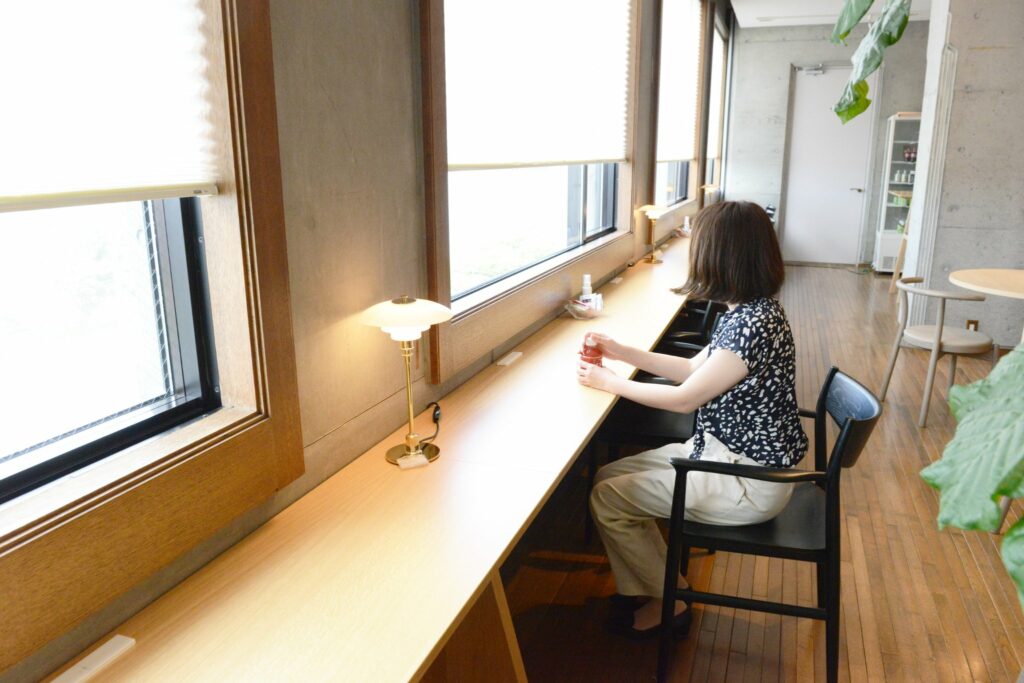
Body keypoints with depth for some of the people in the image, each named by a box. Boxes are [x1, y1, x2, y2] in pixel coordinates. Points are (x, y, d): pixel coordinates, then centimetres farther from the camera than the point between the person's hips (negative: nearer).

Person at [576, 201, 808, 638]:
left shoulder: (752, 325, -28)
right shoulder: (746, 310, 3)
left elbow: (685, 398, -21)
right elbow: (695, 369, 12)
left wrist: (607, 381, -9)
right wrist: (621, 352, 9)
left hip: (748, 482, -10)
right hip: (722, 451, 10)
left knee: (607, 499, -6)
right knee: (610, 476, 7)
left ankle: (667, 601, 15)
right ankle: (647, 588, 20)